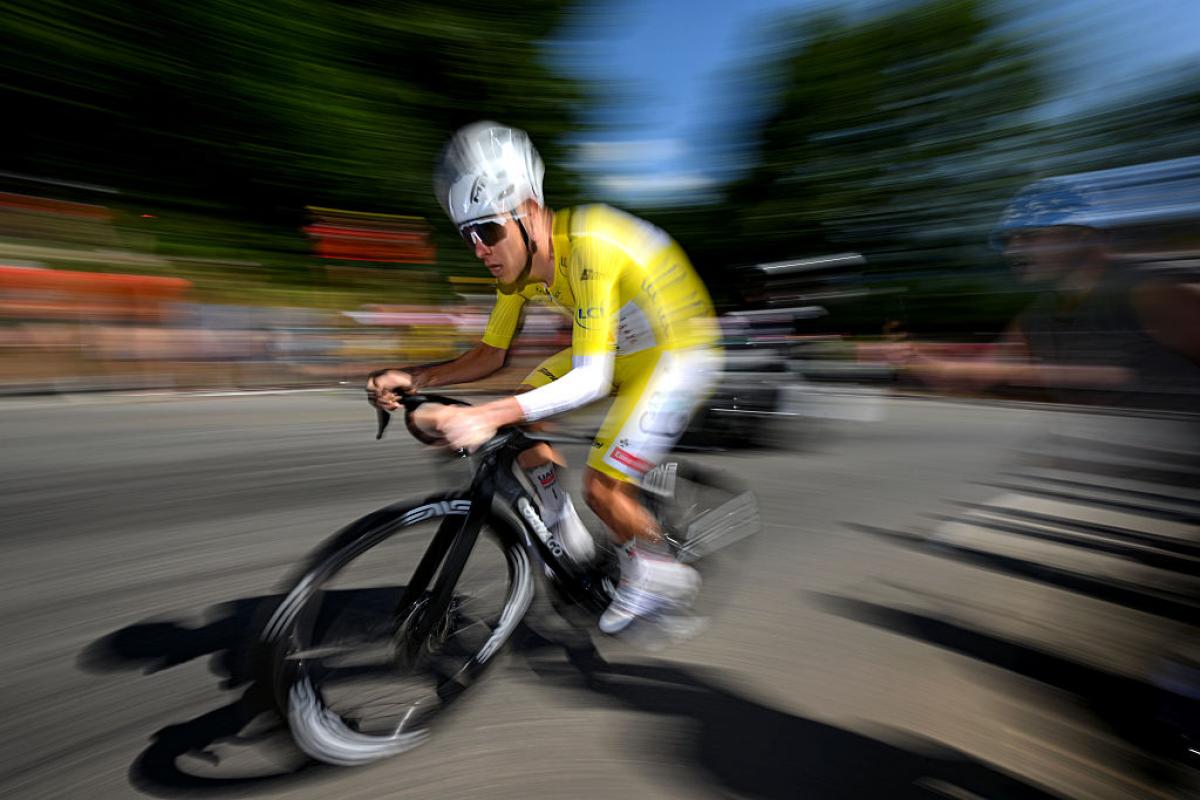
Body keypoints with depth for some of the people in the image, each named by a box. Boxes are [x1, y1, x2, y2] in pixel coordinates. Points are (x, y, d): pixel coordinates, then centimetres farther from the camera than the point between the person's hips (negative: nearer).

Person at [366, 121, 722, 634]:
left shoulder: (586, 246, -32)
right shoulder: (518, 262, -7)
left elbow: (593, 380, -36)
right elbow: (491, 355, 0)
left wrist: (489, 416, -45)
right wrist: (416, 378, -14)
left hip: (681, 353, -8)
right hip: (617, 347, 8)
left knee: (601, 486, -15)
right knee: (517, 418, -1)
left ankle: (658, 573, 16)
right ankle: (568, 538, 16)